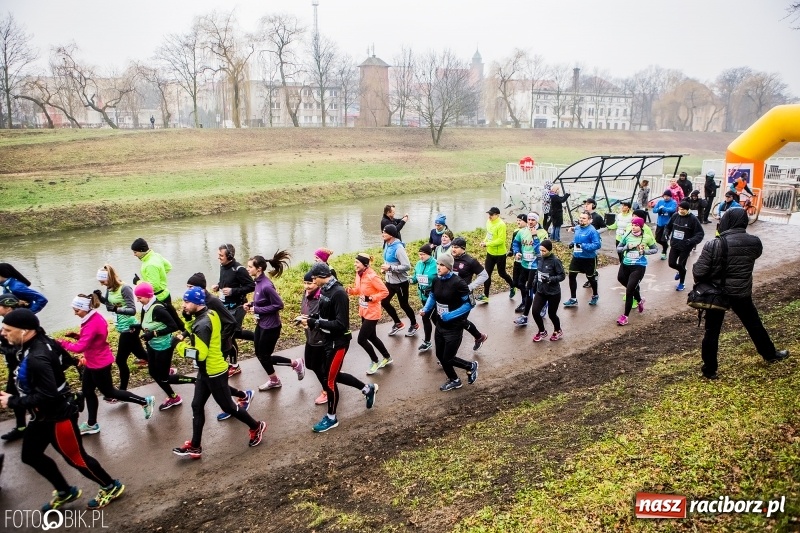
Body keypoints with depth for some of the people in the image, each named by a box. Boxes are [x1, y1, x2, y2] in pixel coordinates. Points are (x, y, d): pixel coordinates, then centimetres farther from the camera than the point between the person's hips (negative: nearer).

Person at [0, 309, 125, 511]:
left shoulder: (37, 358, -32)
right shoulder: (39, 343, -3)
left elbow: (46, 395, -32)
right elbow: (62, 359, 14)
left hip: (58, 416, -10)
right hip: (43, 415, 10)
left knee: (75, 457, 7)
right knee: (31, 455, 22)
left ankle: (111, 487, 27)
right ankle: (65, 492, 37)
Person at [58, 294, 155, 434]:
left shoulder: (93, 324, -29)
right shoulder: (94, 318, 2)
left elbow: (79, 348, -31)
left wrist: (62, 343, -17)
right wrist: (76, 336, -1)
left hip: (100, 364, -10)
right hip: (93, 362, 10)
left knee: (109, 392, 7)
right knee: (87, 391, 17)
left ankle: (145, 402, 16)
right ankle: (92, 424, 30)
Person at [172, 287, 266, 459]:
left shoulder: (202, 324, -27)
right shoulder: (210, 314, 2)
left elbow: (200, 354, -30)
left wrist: (181, 345, -18)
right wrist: (190, 339, -1)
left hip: (213, 372, -10)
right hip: (207, 371, 10)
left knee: (227, 406, 7)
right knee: (197, 406, 14)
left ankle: (256, 427, 26)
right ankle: (195, 447, 24)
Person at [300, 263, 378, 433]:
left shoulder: (339, 293, -23)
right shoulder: (325, 290, 2)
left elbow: (340, 324, -26)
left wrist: (314, 323, -26)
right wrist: (311, 319, -5)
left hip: (338, 342, -9)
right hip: (329, 340, 9)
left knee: (329, 380, 3)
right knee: (334, 375, 21)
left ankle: (331, 418, 23)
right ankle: (368, 389, 40)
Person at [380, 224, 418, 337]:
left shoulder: (398, 248, -25)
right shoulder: (387, 245, 2)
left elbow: (407, 266, -27)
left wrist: (390, 268, -28)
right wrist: (385, 268, -1)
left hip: (400, 282, -8)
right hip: (390, 281, 8)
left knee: (403, 305, 7)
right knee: (384, 302, 12)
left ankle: (414, 325, 31)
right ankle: (398, 323, 31)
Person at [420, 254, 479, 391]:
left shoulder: (457, 282, -23)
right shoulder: (436, 280, -3)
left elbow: (469, 304, -20)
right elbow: (432, 297, 13)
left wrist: (450, 316, -24)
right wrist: (425, 309, -5)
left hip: (454, 328, -7)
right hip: (440, 325, 7)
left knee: (447, 358, 0)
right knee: (440, 355, 16)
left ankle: (471, 366, 29)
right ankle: (454, 380, 39)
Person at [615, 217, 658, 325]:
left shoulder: (647, 237, -8)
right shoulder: (626, 236, -3)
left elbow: (655, 249, 5)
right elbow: (618, 248, 5)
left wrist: (645, 251, -12)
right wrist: (627, 247, -14)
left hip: (639, 267, -4)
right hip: (625, 265, 4)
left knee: (629, 291, -7)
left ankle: (625, 316, 6)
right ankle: (639, 300, 48)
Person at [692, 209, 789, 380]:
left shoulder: (714, 245, -21)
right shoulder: (754, 242, -8)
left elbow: (698, 272, -20)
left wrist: (704, 283, 1)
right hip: (741, 293, 3)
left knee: (712, 331, 9)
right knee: (754, 325, 25)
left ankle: (709, 370, 16)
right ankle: (770, 354, 47)